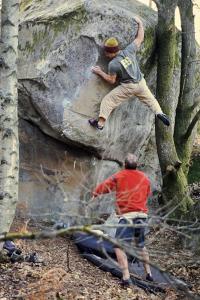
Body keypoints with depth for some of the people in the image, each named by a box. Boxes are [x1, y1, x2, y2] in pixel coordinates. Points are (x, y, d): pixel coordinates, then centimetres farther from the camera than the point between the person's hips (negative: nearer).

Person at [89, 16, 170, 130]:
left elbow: (112, 80, -7)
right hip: (140, 82, 5)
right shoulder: (129, 51, -9)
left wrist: (100, 72, 2)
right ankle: (159, 113, 3)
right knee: (150, 98, 24)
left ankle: (100, 123, -4)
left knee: (107, 100, 1)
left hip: (127, 87, -5)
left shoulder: (113, 64, -18)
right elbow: (140, 38, 3)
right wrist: (140, 23, 14)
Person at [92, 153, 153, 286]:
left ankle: (126, 277, -24)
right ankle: (149, 273, 26)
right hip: (142, 215, 5)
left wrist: (95, 193, 31)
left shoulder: (119, 176, 2)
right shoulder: (145, 178, 12)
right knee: (141, 245, 24)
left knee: (119, 246, -8)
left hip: (127, 215, -5)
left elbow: (105, 186, 11)